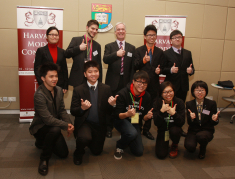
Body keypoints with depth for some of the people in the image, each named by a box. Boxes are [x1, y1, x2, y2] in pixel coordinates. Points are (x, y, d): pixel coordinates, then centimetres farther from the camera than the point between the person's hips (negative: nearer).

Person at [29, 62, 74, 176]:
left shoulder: (59, 90, -3)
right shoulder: (39, 95, -27)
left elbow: (62, 110, 0)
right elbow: (48, 119, -30)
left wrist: (69, 124, -16)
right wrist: (66, 125, -26)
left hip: (53, 126, 7)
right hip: (40, 127, -7)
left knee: (64, 154, 5)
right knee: (56, 129, -39)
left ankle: (42, 143, 33)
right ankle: (44, 159, -15)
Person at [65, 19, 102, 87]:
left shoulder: (97, 46, 14)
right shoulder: (76, 40, 4)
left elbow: (99, 65, 14)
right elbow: (67, 54, -4)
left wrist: (99, 82, 9)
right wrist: (79, 48, -19)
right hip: (78, 78, -2)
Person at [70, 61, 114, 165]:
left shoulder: (106, 89, -1)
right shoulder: (78, 90, -6)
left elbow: (109, 112, -1)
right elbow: (73, 111, -7)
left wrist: (112, 104, -23)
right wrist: (82, 108, -27)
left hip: (99, 125, 3)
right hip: (84, 123, -3)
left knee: (96, 152, 12)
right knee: (84, 138, -34)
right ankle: (78, 153, 2)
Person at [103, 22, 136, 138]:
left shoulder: (132, 48, 11)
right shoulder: (109, 46, 6)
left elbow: (133, 67, 9)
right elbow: (105, 60, -12)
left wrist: (131, 82, 3)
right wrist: (116, 54, -29)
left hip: (126, 82, 1)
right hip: (113, 82, -1)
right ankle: (109, 128, 22)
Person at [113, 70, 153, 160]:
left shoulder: (147, 96, -9)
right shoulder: (123, 93, -23)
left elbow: (144, 118, -1)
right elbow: (117, 115, -20)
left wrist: (148, 116, -26)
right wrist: (127, 114, -42)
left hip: (136, 123, 5)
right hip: (121, 120, -5)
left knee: (139, 152, 0)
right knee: (132, 133, -37)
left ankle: (125, 137, 29)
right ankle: (119, 146, -3)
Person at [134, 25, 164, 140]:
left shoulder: (160, 52, 10)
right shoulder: (139, 51, 3)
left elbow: (161, 67, 9)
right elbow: (134, 67, -7)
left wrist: (159, 71, -13)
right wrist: (143, 60, -24)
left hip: (154, 84, 2)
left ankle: (146, 130, 24)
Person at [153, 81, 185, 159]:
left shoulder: (179, 102, -13)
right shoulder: (157, 102, -13)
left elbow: (181, 123, -16)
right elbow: (156, 123, -17)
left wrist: (174, 114, -34)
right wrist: (161, 111, -33)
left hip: (174, 128, 0)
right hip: (162, 130, 0)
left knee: (174, 131, -36)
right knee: (161, 155, -14)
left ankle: (175, 146, 0)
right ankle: (165, 142, 23)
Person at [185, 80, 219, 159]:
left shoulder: (212, 104, -5)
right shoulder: (189, 104, -2)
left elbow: (213, 124, -3)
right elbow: (189, 123, -4)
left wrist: (215, 119, -27)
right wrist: (191, 118, -28)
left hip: (206, 130, -1)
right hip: (193, 130, 1)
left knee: (200, 136, -36)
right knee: (189, 146, -26)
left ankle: (203, 149, 2)